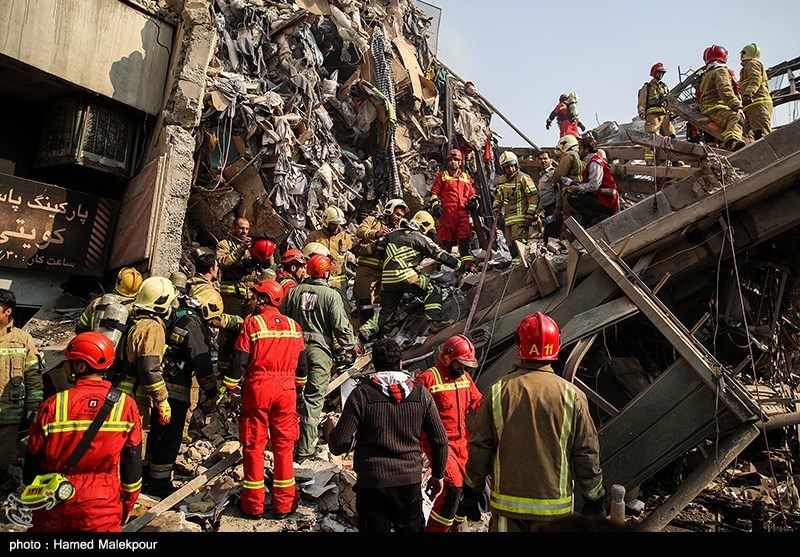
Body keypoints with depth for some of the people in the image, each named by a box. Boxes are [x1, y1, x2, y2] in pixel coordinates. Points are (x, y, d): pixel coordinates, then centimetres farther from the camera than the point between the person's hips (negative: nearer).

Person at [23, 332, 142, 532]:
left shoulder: (53, 405, -14)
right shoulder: (126, 405, -12)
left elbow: (33, 458, -2)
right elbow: (132, 463, -5)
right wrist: (128, 506, 9)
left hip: (55, 508, 1)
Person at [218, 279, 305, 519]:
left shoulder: (252, 324, -8)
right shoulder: (294, 326, 5)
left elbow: (238, 362, -9)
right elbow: (301, 363, 11)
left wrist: (226, 389, 2)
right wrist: (299, 389, 25)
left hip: (257, 389, -3)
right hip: (286, 390, 3)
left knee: (254, 446, 9)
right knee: (284, 446, 11)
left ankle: (253, 505, 18)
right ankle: (284, 505, 19)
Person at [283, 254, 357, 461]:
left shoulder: (294, 291, 4)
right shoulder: (331, 295, -9)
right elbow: (341, 327, -10)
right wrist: (348, 351, 0)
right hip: (319, 350, -5)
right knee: (313, 398, 0)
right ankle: (305, 448, 2)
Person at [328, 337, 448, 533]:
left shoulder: (361, 394, -11)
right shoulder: (421, 394, -4)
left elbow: (338, 445, -13)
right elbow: (440, 441, 1)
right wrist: (438, 476, 16)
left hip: (371, 482, -2)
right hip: (410, 482, 2)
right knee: (411, 527, 22)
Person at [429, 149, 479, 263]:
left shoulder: (467, 177, 23)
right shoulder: (442, 176, 14)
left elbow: (472, 194, 29)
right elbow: (434, 192, 9)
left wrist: (473, 201, 8)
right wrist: (435, 205, -5)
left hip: (463, 212, 3)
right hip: (447, 212, -3)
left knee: (465, 239, -4)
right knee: (447, 240, -3)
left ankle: (468, 263, -3)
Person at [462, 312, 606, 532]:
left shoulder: (497, 392, -8)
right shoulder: (572, 396, -10)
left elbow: (479, 449, -3)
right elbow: (587, 455, -3)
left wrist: (472, 490, 10)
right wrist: (594, 499, 11)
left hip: (506, 506, 0)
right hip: (555, 506, 0)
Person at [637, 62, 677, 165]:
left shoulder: (665, 87, 27)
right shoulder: (647, 87, 12)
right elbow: (641, 102, 2)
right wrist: (642, 113, -14)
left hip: (665, 115, 5)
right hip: (653, 115, -5)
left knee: (671, 136, -4)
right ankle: (649, 161, -21)